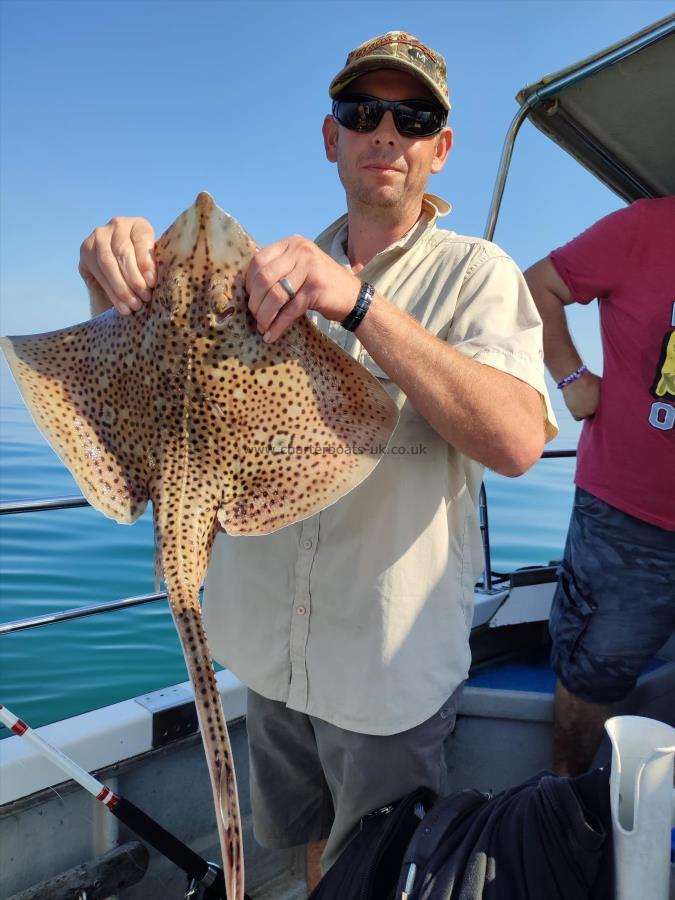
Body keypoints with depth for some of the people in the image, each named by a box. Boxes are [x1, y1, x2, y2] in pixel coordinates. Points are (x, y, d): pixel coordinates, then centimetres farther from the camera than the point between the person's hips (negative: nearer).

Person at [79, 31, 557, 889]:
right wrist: (124, 267, -15)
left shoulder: (475, 273, -10)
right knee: (308, 837, 27)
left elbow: (517, 440, -26)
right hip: (274, 648, 4)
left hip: (391, 665, -3)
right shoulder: (287, 270, 3)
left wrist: (359, 303, -34)